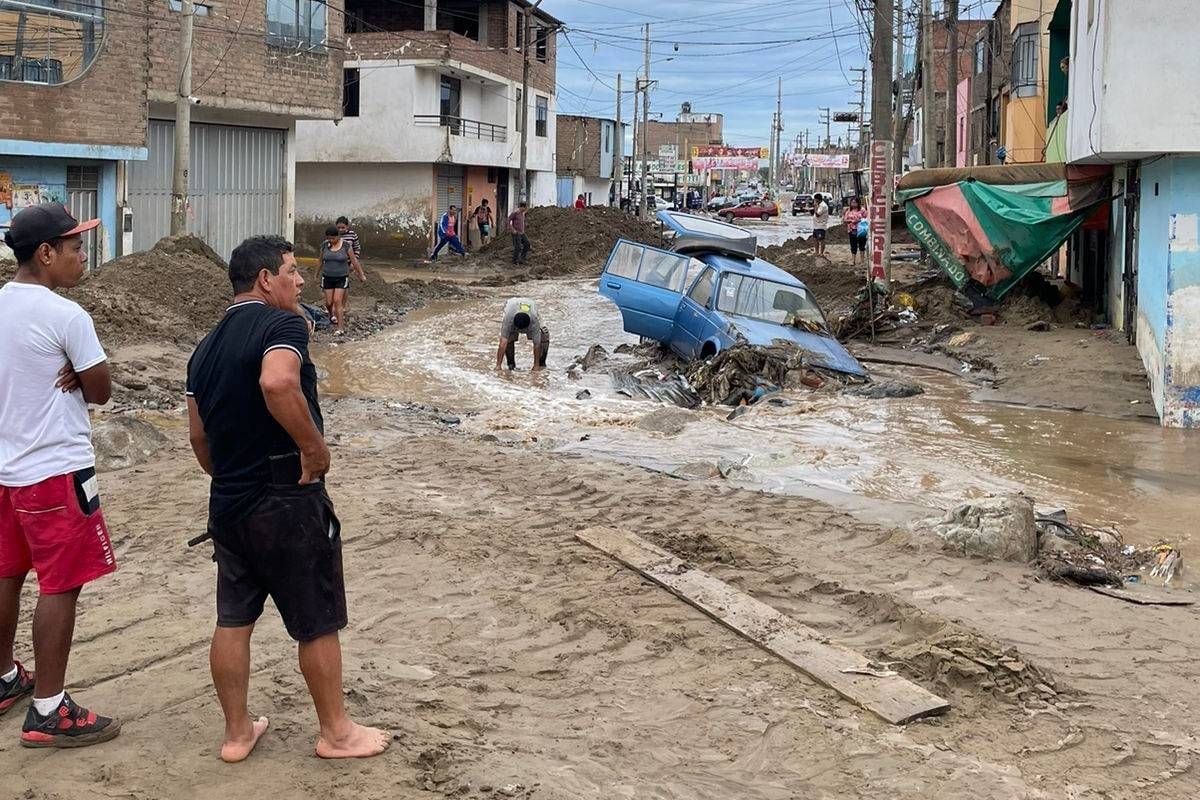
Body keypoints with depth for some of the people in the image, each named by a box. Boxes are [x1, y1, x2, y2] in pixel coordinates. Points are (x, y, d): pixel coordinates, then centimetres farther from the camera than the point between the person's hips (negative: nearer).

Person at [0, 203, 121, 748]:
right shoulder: (66, 317, -19)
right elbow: (101, 392, -11)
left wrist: (62, 377, 2)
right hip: (56, 470, -8)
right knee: (60, 586, -1)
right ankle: (48, 712, 4)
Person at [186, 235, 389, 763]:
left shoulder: (206, 348, 12)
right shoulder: (281, 325, -14)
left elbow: (199, 437, 16)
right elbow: (278, 384, -35)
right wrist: (316, 448, -24)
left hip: (227, 502, 8)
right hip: (287, 501, -8)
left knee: (233, 620, 15)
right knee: (318, 623, 7)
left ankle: (237, 733, 26)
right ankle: (336, 732, 20)